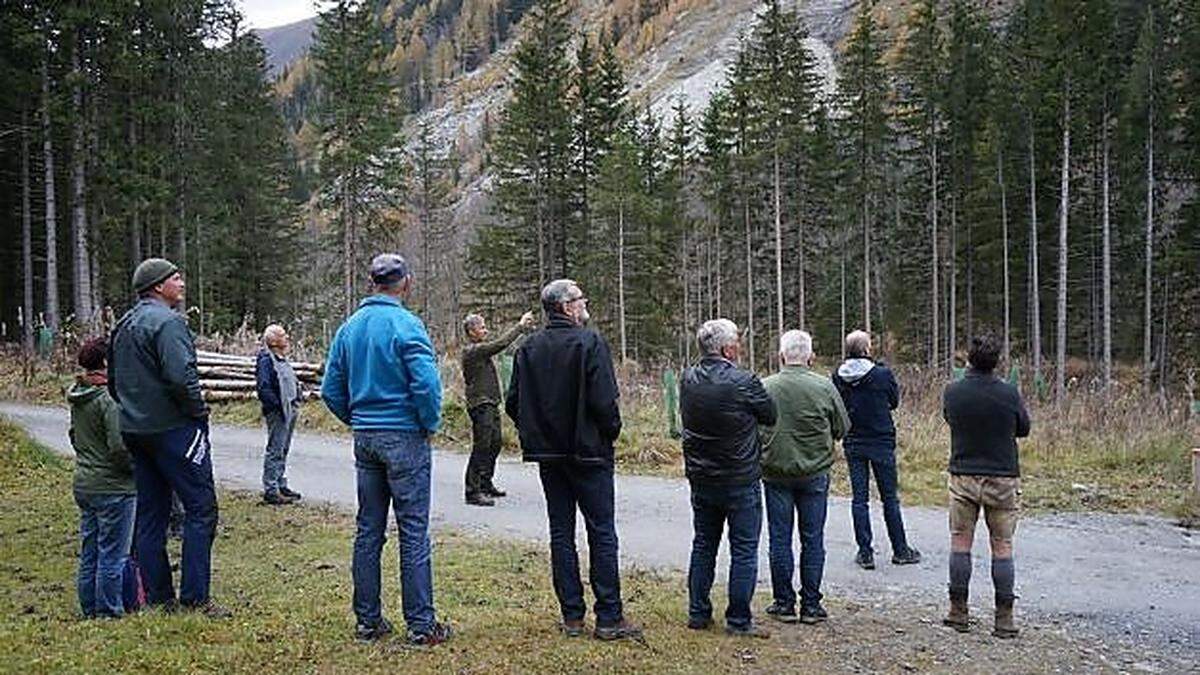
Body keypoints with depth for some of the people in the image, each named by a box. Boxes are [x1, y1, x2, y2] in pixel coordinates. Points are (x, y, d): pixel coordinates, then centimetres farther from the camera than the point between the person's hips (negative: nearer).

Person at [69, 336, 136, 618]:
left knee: (89, 552, 15)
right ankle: (109, 611, 6)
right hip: (112, 488, -9)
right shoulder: (111, 397, -19)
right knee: (113, 554, 0)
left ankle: (90, 608, 23)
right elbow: (118, 447, -23)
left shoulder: (77, 397, 9)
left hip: (84, 485, 9)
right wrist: (137, 468, -8)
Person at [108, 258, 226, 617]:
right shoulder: (166, 321, -13)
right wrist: (199, 412, -11)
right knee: (200, 509, -5)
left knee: (150, 514, 11)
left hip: (135, 431, 9)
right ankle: (195, 597, -6)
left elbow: (113, 381, 22)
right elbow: (181, 377, -24)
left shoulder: (124, 324, 16)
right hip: (174, 428, -9)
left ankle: (158, 596, 17)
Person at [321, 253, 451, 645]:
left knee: (368, 529, 12)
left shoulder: (350, 327, 8)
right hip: (405, 437, -6)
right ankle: (421, 624, 3)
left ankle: (368, 620, 18)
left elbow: (331, 389, 10)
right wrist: (430, 424, -5)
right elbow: (426, 383, -21)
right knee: (413, 531, -1)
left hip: (365, 438, 6)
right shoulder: (405, 325, -12)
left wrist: (356, 420, 17)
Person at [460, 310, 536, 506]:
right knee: (481, 448, -10)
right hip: (480, 405, -10)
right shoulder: (472, 351, -15)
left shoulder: (480, 348, 17)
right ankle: (473, 491, -8)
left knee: (494, 445, 16)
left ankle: (486, 485, 26)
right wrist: (520, 326, -15)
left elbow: (498, 345, 19)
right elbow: (500, 344, -20)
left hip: (491, 404, 11)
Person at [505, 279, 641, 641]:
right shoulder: (589, 342, -12)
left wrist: (536, 434, 15)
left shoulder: (528, 349, 4)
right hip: (588, 451, -5)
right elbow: (604, 400, -18)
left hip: (548, 453, 5)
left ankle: (571, 616, 13)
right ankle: (609, 618, 3)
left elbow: (513, 403, 4)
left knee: (561, 533, 10)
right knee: (602, 533, 1)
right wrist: (610, 433, -2)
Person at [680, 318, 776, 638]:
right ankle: (738, 619, 8)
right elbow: (771, 416, -7)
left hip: (700, 478, 6)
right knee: (744, 550, 5)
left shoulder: (687, 379, -2)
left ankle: (698, 613, 22)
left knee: (703, 545, 16)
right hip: (741, 480, -6)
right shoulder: (743, 382, -19)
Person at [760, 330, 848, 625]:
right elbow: (842, 427, 2)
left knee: (780, 540, 8)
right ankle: (811, 604, 12)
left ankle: (784, 603, 13)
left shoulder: (765, 387, -9)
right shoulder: (824, 387, -9)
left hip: (775, 473, 0)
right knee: (813, 539, 8)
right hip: (815, 473, 0)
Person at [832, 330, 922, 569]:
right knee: (890, 498, 8)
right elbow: (895, 401, 2)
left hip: (853, 444, 2)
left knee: (859, 498, 7)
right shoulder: (883, 374, -14)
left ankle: (865, 552, 9)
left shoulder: (838, 377, -6)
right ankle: (900, 550, 17)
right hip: (881, 442, -2)